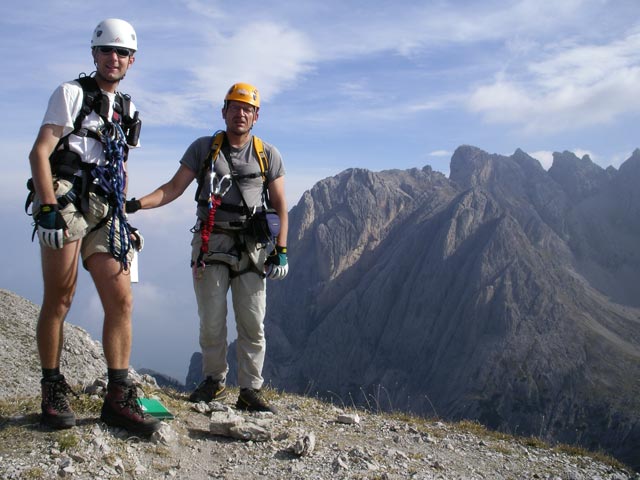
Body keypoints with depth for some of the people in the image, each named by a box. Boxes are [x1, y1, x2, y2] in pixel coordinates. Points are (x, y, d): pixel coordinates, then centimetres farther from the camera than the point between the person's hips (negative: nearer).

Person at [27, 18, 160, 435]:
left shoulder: (127, 111, 22)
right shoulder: (72, 93, 3)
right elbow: (39, 153, -7)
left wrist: (124, 217, 20)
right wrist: (48, 208, -18)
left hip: (104, 213, 6)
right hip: (65, 203, -6)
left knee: (121, 302, -2)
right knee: (59, 301, -2)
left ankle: (118, 397, 2)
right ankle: (54, 393, 12)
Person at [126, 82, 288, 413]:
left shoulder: (268, 155, 9)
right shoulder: (203, 148, 9)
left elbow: (280, 206, 7)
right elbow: (174, 188, 4)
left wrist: (281, 249, -2)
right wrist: (136, 204, -11)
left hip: (252, 249, 0)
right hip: (211, 246, 0)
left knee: (252, 324, -1)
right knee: (212, 322, 2)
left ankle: (250, 391, 9)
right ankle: (214, 382, 21)